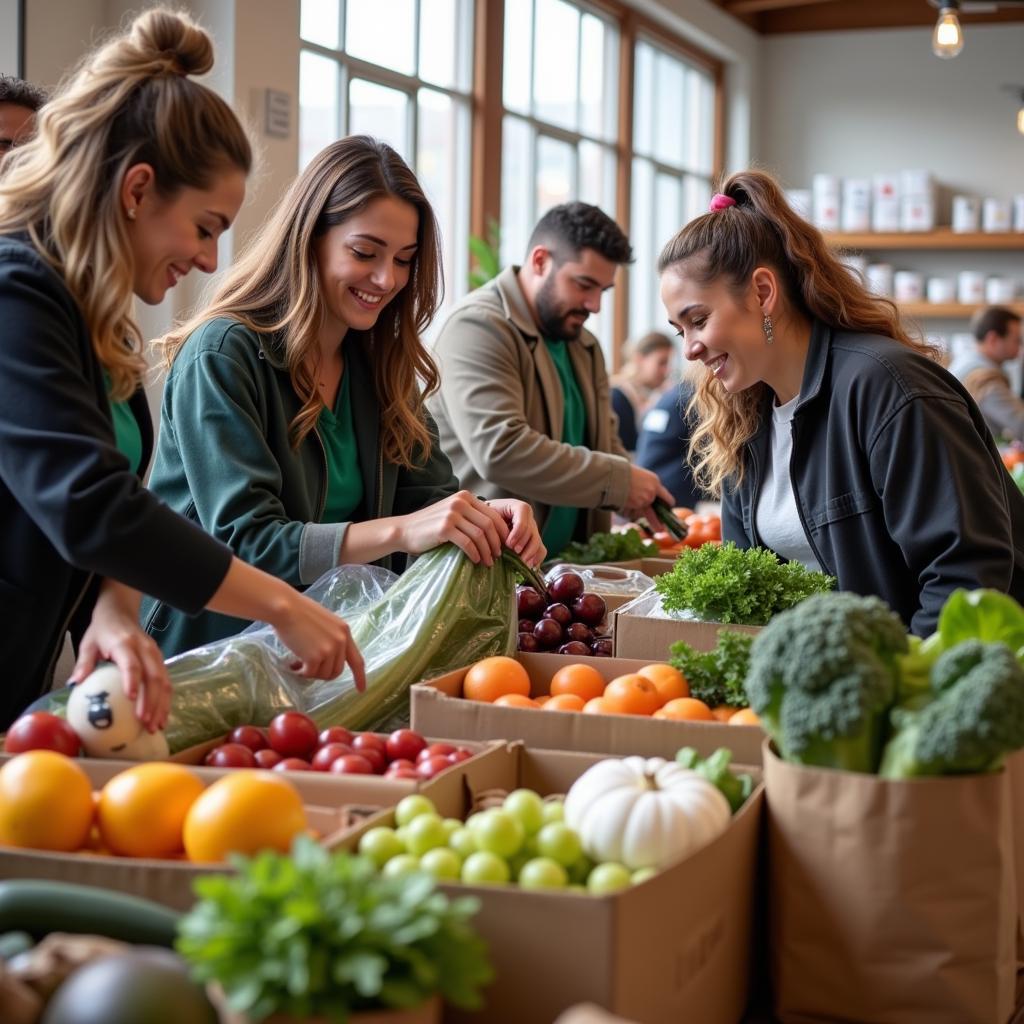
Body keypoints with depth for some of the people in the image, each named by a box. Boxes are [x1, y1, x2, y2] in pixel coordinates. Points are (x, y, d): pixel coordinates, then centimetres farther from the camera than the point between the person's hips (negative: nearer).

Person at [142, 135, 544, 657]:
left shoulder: (382, 364, 9)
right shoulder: (223, 356, -12)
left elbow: (429, 493, 6)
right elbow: (243, 542, -20)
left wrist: (486, 517, -17)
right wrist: (399, 532, -31)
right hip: (206, 650, -6)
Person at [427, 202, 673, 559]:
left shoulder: (584, 344, 17)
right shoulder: (478, 327, -12)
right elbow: (500, 450, -23)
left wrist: (636, 493, 3)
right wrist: (619, 479, -16)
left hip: (565, 562, 8)